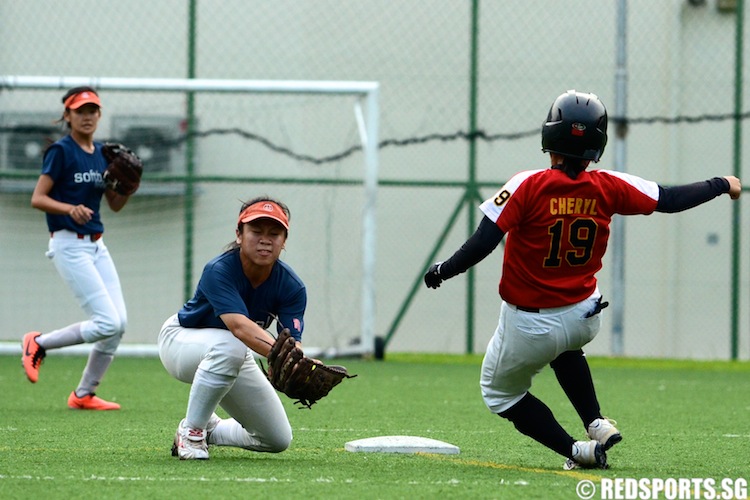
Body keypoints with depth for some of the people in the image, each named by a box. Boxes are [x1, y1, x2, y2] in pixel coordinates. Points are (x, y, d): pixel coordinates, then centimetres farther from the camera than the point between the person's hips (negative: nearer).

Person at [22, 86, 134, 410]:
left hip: (97, 246, 8)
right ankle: (38, 344, 3)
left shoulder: (102, 153, 12)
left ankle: (84, 395, 12)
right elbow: (37, 199, -13)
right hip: (69, 246, -8)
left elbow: (115, 204, 16)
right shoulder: (61, 151, -9)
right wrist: (70, 209, -29)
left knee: (119, 325, 1)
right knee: (108, 323, -15)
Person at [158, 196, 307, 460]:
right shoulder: (219, 270, -34)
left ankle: (210, 429, 27)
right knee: (228, 345, -41)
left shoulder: (292, 287, -21)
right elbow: (239, 327, -49)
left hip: (234, 356, 5)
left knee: (278, 440, 1)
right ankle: (190, 431, -22)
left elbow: (292, 342, -33)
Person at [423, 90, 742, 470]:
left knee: (501, 393, 19)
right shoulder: (607, 188, -9)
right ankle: (597, 423, 21)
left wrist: (441, 273, -7)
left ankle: (577, 451, 3)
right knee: (563, 347, 40)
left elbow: (482, 244, -22)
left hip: (528, 329, -5)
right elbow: (670, 200, 1)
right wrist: (721, 185, 17)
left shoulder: (527, 187, -19)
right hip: (585, 320, 5)